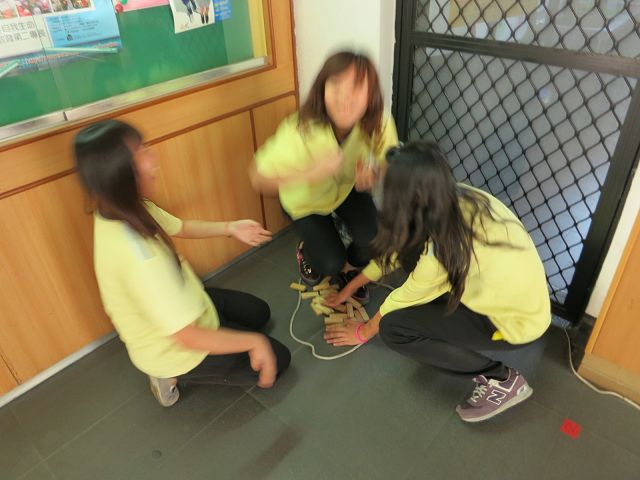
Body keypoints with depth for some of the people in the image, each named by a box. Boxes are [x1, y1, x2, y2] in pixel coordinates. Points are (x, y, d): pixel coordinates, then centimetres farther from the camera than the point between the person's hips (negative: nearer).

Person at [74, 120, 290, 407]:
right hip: (174, 349, -8)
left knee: (258, 311, 25)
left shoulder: (125, 210, -14)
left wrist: (230, 228, -1)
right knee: (277, 358, 8)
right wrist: (254, 341, -23)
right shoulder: (139, 255, -42)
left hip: (182, 307, 8)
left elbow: (179, 228, 8)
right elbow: (190, 338, -36)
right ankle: (176, 376, 7)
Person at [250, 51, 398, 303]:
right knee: (330, 263, -11)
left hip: (348, 186, 3)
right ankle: (306, 251, 28)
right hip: (305, 199, -2)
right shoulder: (299, 132, -40)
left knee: (372, 241, -17)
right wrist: (314, 173, -48)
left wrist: (374, 173, -39)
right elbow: (259, 179, -34)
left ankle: (350, 269, 20)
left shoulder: (379, 124, -31)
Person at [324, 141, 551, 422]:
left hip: (518, 320, -7)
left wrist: (363, 332, 5)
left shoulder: (442, 249, -33)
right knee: (410, 251, -1)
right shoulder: (456, 199, -12)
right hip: (515, 288, 7)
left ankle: (502, 380, -2)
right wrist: (352, 286, 12)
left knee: (393, 328, -14)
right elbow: (398, 247, 1)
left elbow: (405, 298, -15)